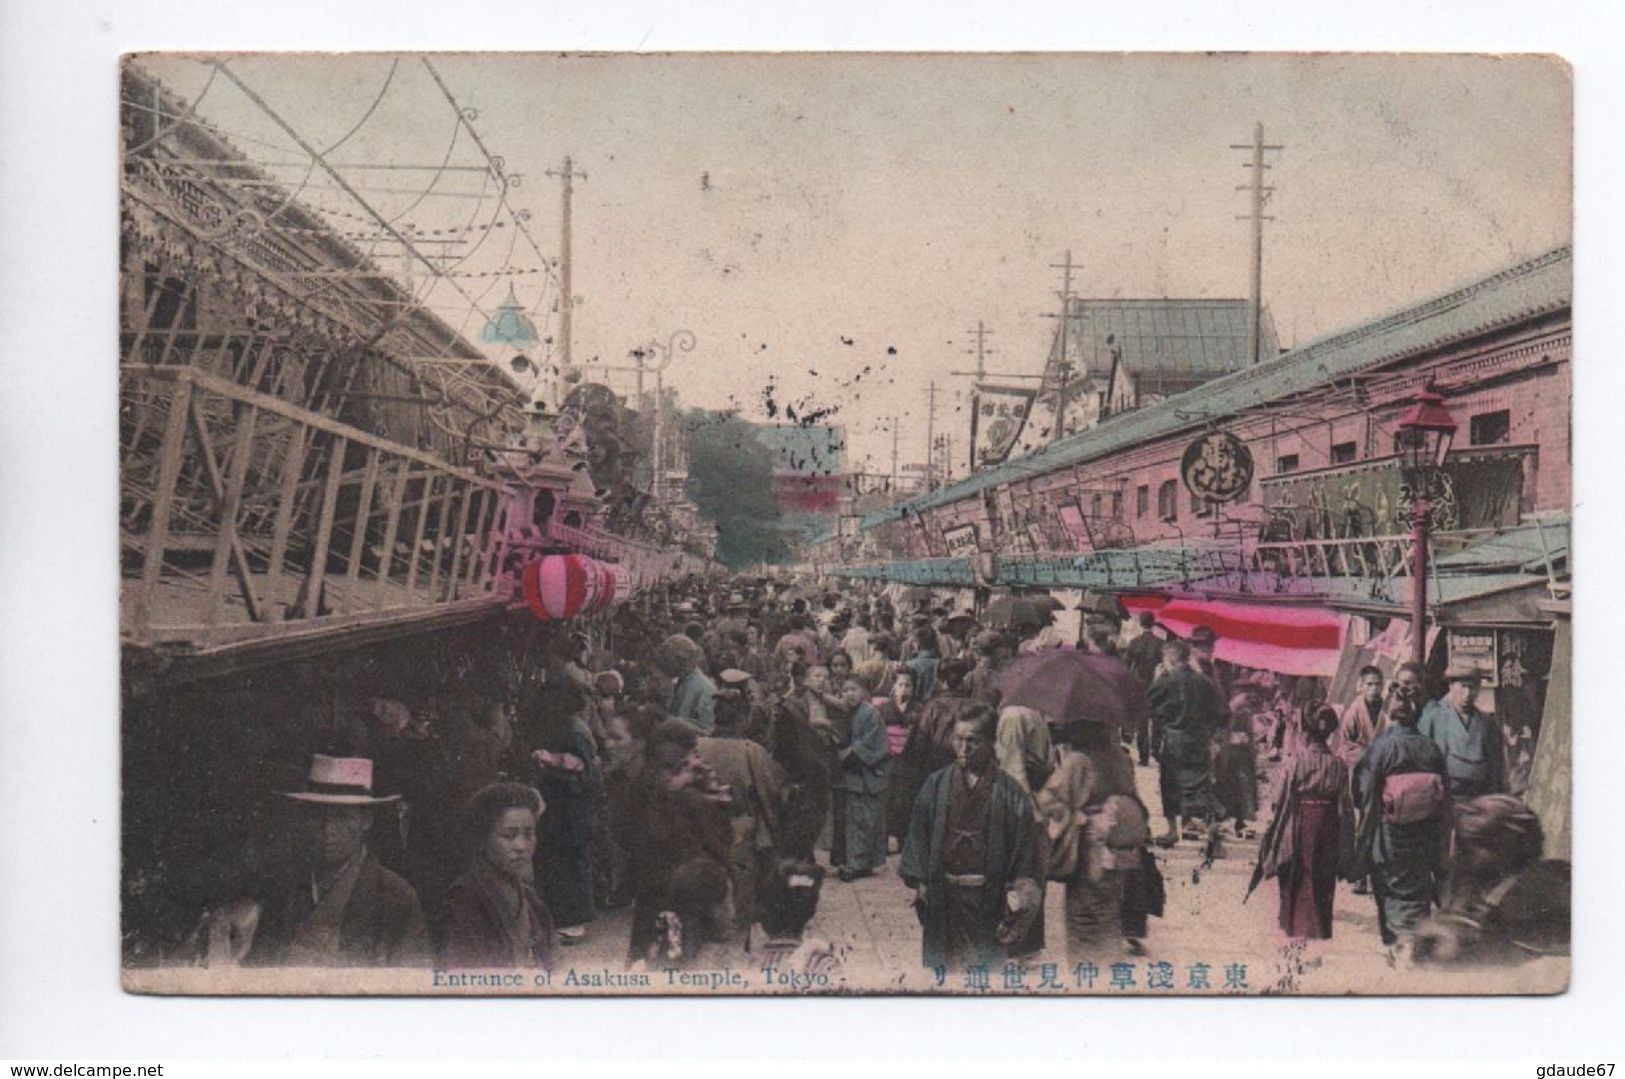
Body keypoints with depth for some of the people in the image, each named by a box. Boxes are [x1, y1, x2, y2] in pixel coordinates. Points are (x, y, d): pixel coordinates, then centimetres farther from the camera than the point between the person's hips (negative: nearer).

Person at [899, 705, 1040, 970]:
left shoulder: (1008, 791, -6)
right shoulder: (936, 785, 0)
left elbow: (1023, 841, -5)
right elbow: (919, 832, 3)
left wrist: (1018, 892, -8)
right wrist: (919, 881, 0)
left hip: (986, 896, -2)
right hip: (942, 891, 2)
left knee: (984, 956, 5)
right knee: (941, 956, 9)